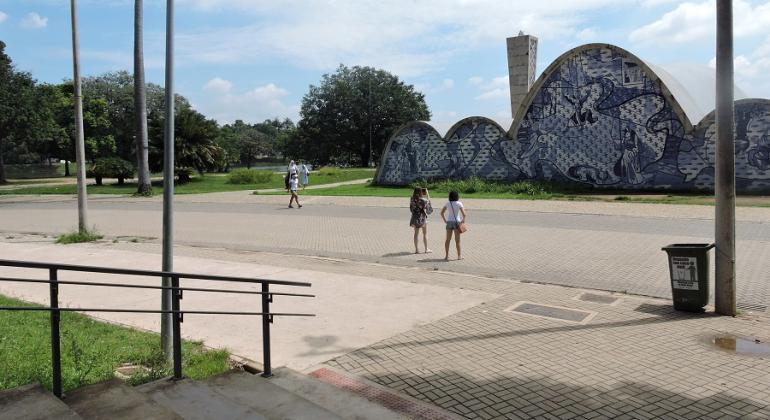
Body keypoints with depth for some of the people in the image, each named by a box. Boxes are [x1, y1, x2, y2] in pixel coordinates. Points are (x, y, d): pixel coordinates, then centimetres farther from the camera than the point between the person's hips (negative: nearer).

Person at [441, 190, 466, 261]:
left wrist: (445, 220, 12)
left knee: (448, 240, 7)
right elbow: (463, 214, -13)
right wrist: (463, 219, 4)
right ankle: (459, 255, 15)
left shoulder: (447, 203, 4)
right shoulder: (459, 203, -7)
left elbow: (442, 212, 6)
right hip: (456, 222, -3)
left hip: (449, 222, 3)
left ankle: (446, 256, 8)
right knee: (457, 240, 6)